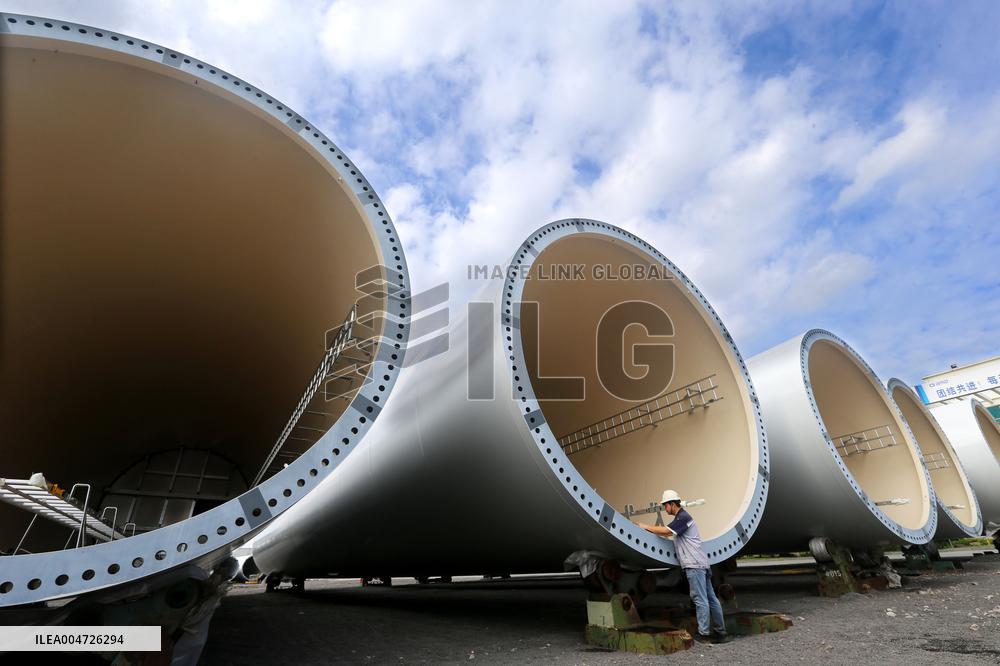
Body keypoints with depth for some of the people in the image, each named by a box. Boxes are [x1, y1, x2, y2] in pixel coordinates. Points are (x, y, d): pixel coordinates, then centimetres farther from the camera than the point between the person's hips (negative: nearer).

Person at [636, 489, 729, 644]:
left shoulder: (683, 517, -13)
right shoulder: (681, 517, 19)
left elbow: (665, 531, -21)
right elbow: (669, 533, 23)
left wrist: (646, 526, -13)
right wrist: (652, 530, 14)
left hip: (694, 564, -10)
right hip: (700, 564, 10)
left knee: (700, 600, -5)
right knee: (711, 598, 13)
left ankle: (703, 633, 0)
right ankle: (720, 631, 19)